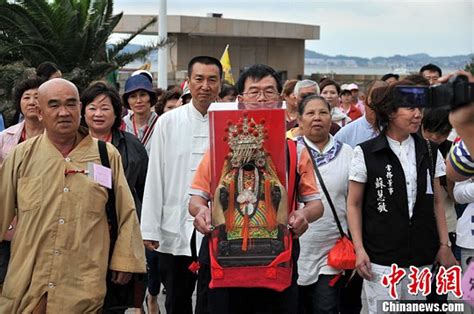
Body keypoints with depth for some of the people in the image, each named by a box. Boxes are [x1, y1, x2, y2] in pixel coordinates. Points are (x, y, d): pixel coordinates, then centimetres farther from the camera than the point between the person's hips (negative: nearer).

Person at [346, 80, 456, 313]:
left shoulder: (429, 152, 7)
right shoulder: (366, 153, -4)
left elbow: (437, 201, 12)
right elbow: (354, 204, -1)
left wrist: (444, 244, 6)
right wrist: (359, 249, -8)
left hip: (422, 257, 4)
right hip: (380, 258, -3)